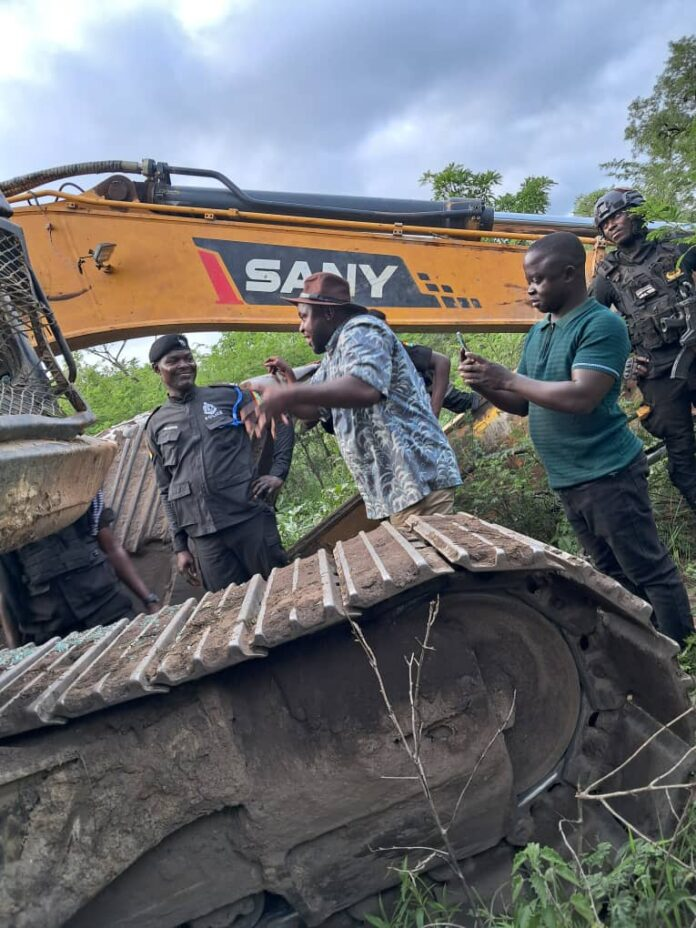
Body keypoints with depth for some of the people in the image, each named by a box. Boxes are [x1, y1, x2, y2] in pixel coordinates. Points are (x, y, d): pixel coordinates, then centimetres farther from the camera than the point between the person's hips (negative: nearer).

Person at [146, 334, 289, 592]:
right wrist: (180, 546, 10)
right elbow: (167, 491, 13)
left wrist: (278, 473, 1)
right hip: (204, 535, 2)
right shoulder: (156, 426, 10)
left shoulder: (228, 395, 4)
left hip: (251, 518, -1)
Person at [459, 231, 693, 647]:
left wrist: (507, 377, -21)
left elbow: (582, 397, -26)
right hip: (568, 480, 9)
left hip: (608, 474, -8)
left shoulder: (602, 324, -14)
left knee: (649, 570, 5)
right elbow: (524, 403, 15)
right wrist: (486, 385, -4)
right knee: (615, 575, 19)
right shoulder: (539, 332, 11)